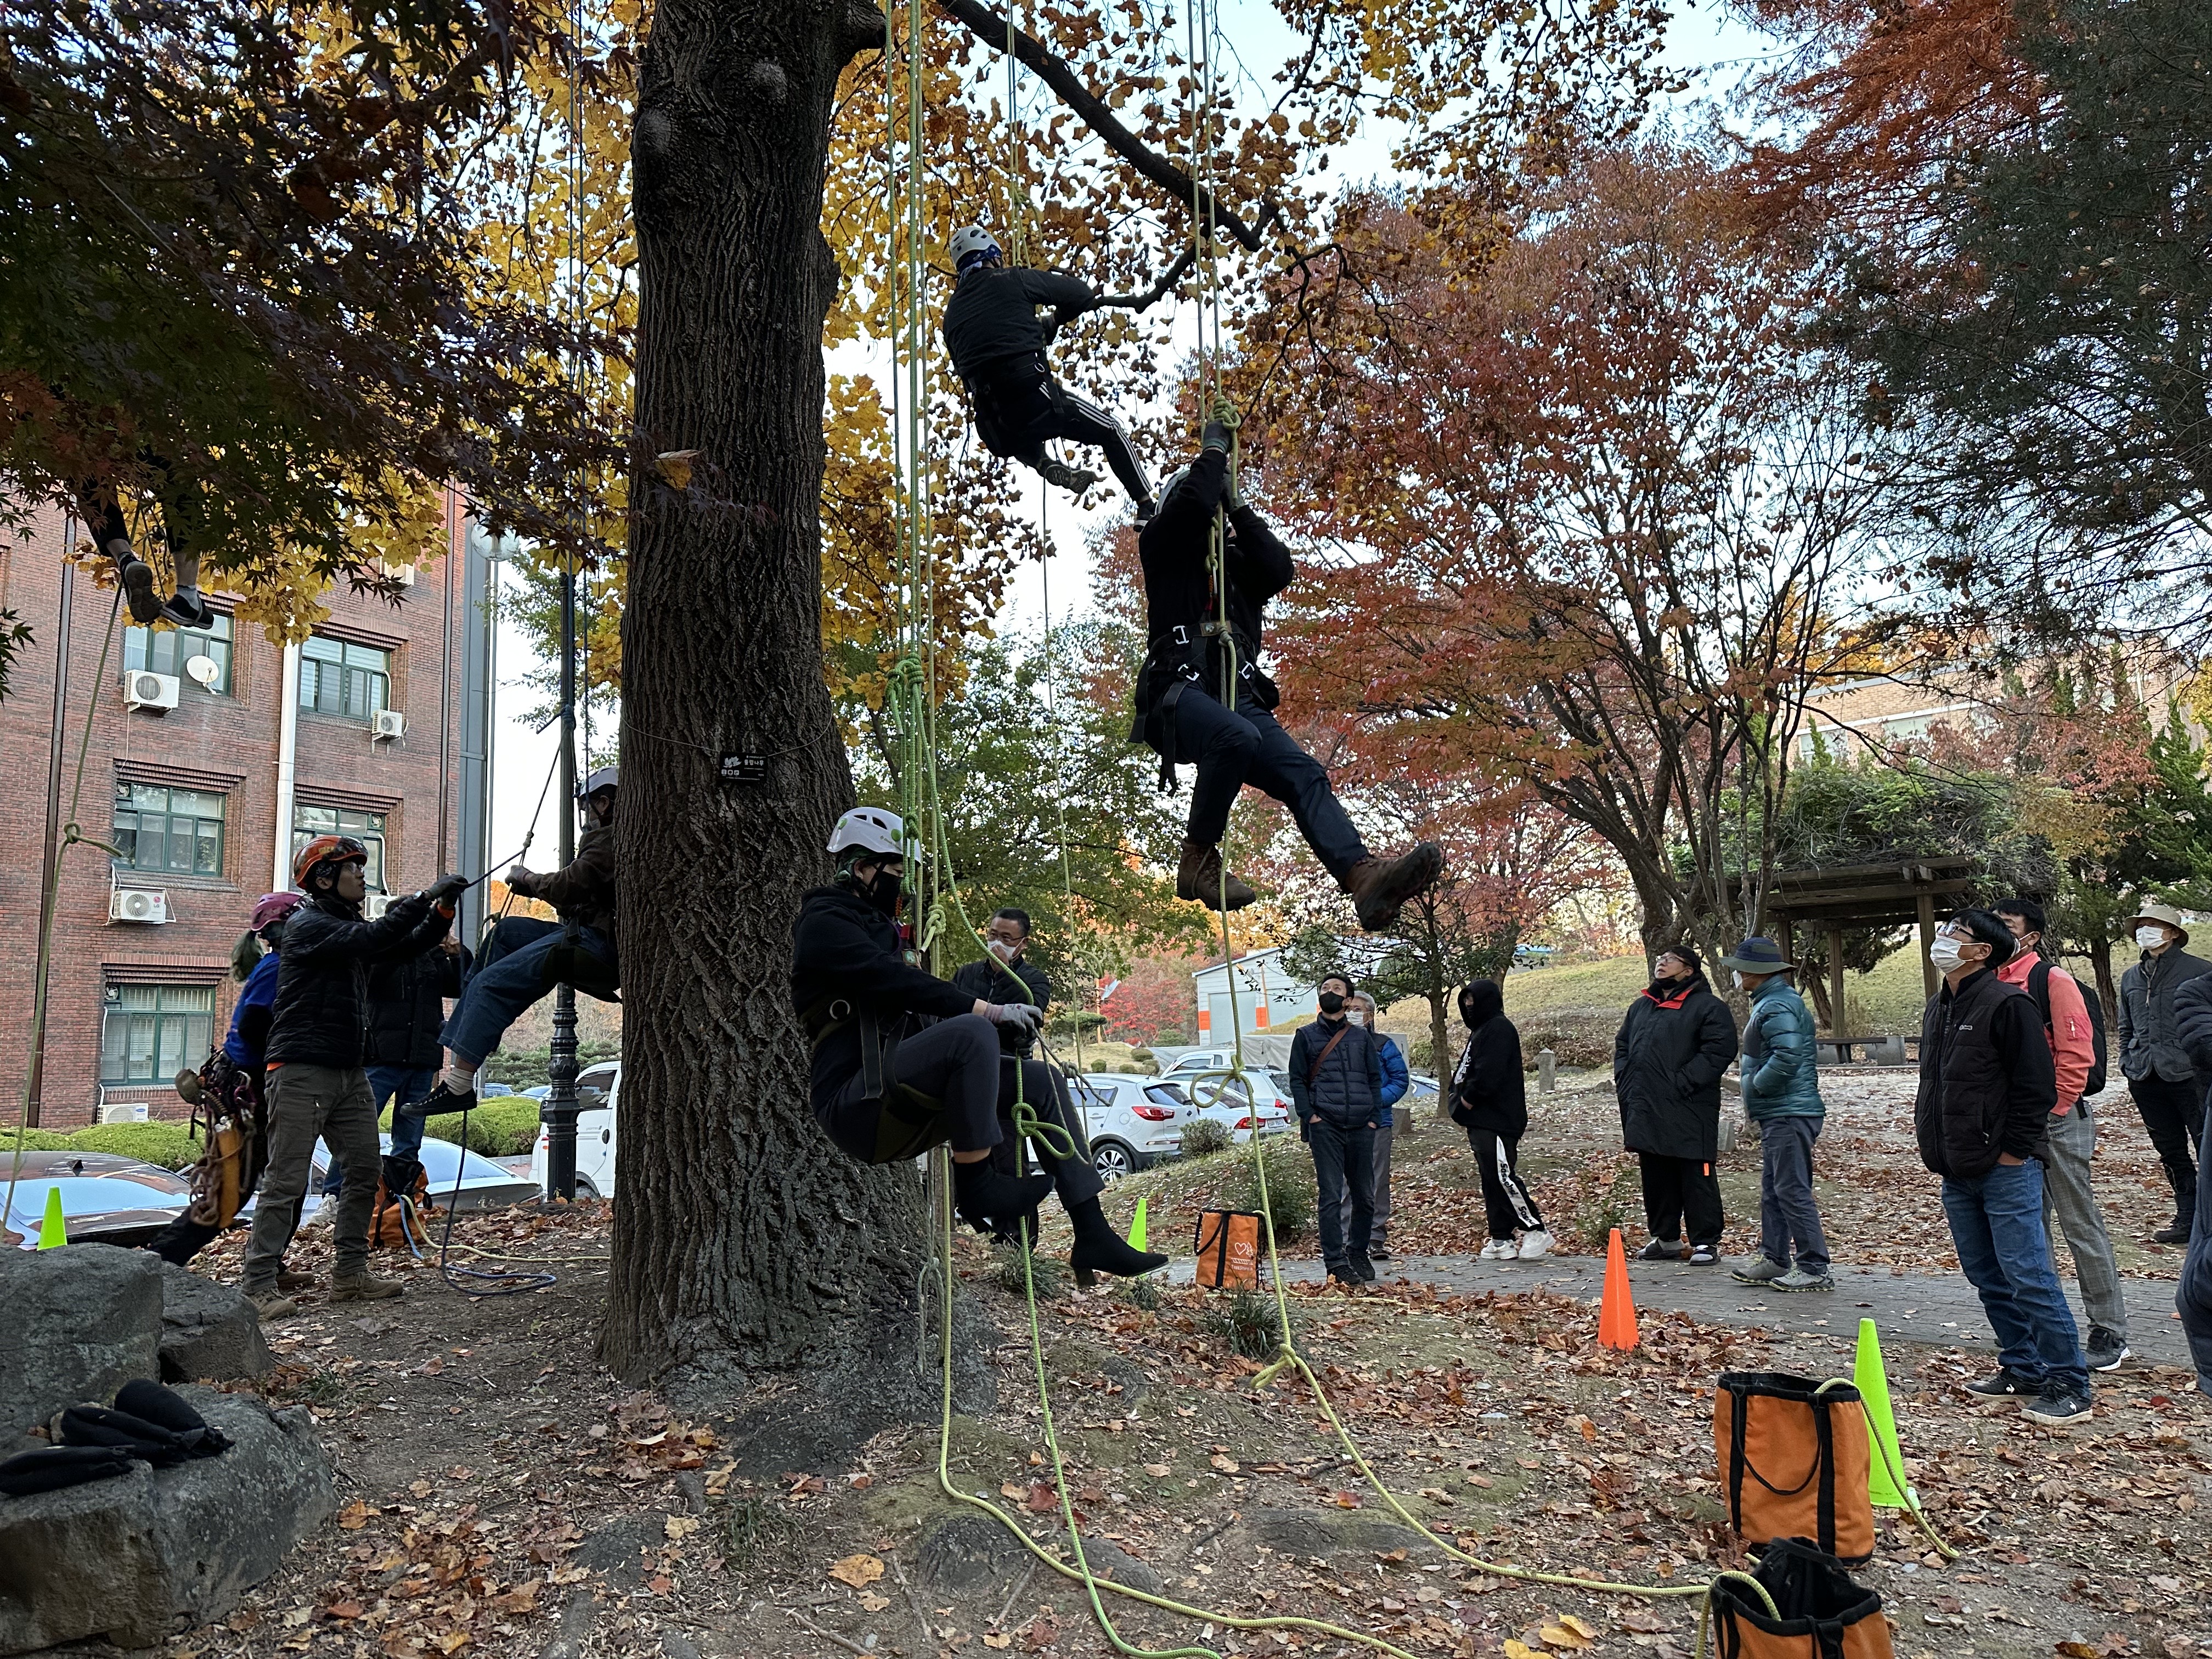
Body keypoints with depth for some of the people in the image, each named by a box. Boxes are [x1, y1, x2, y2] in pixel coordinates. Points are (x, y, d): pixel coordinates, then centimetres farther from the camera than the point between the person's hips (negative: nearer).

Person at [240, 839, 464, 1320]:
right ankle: (259, 1286, -1)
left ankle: (350, 1275, 16)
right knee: (286, 1181, -7)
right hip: (302, 1070, -9)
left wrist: (443, 911, -3)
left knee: (365, 1170, 8)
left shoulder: (350, 926, 18)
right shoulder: (307, 925, -9)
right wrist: (426, 896, -23)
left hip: (349, 1072, 9)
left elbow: (409, 946, 14)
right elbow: (371, 939, -24)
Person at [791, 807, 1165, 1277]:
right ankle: (975, 1188, -21)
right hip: (857, 1102, -10)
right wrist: (988, 1011, -22)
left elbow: (914, 1003, 24)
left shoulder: (875, 926, 27)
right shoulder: (823, 924, -3)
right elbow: (896, 982, -18)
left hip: (903, 1099, 10)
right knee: (973, 1036, -33)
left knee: (1040, 1081, 2)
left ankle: (1093, 1236, 0)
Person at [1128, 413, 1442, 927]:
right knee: (1238, 737, -38)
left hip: (1238, 699, 5)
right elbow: (1193, 500, -4)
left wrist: (1236, 505, 14)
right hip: (1180, 691, -5)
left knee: (1303, 774, -19)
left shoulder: (1236, 561, 30)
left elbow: (1279, 569, 9)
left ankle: (1365, 879, -39)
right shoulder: (1162, 547, 17)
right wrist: (1214, 446, 13)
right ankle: (1198, 861, -23)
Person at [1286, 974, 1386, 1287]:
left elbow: (1375, 1079, 14)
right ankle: (1336, 1262, -4)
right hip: (1325, 1126, -2)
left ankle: (1359, 1254, 24)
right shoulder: (1306, 1036, 8)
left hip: (1361, 1127, 3)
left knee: (1364, 1196, 7)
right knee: (1331, 1196, -7)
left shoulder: (1362, 1037, 14)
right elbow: (1297, 1080, 6)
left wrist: (1373, 1116, 3)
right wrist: (1309, 1115, -6)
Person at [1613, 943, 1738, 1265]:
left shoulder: (1708, 1007, -3)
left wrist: (1683, 1083, -18)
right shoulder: (1641, 1006, 20)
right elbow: (1622, 1046, 26)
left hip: (1688, 1112, -7)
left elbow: (1719, 1051, -13)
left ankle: (1706, 1242, 6)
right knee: (1656, 1178, 12)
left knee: (1696, 1178, -3)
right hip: (1645, 1110, 7)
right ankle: (1666, 1239, 23)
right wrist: (1624, 1082, 10)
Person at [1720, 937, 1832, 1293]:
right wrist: (1756, 1097, 12)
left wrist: (1755, 1087, -16)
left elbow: (1787, 1057, -28)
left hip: (1790, 1114, -11)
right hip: (1776, 1114, 11)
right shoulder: (1767, 1001, 17)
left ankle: (1815, 1270, -3)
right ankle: (1773, 1259, 24)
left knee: (1793, 1191, -7)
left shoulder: (1778, 1005, -17)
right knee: (1772, 1190, 16)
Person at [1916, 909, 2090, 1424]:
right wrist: (1934, 1144, 15)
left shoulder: (2007, 1004, -13)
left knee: (2029, 1278, -5)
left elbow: (2037, 1086, -14)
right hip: (1958, 1174, 9)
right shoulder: (1938, 1008, 14)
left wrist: (2013, 1151, -14)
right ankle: (2022, 1371, 25)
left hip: (2005, 1170, -9)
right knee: (1988, 1278, 14)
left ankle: (2069, 1384, 5)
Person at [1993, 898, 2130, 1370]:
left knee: (2081, 1226, 0)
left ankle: (2110, 1333, 9)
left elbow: (2076, 1054, -14)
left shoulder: (2053, 980, -10)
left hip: (2056, 1121, -7)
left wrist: (2050, 1111, -13)